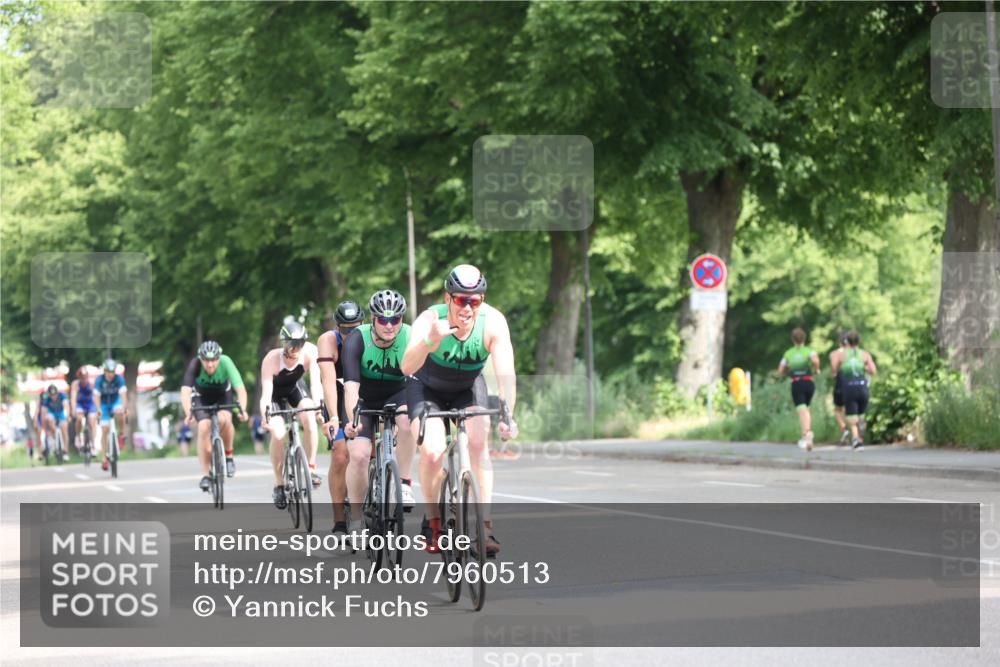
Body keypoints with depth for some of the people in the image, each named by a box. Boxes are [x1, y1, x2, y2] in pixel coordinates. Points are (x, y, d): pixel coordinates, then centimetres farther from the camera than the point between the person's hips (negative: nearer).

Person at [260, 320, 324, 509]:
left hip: (295, 387, 2)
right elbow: (266, 392, -39)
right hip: (275, 393, -2)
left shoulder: (309, 355, -30)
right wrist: (265, 416, -56)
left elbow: (316, 383, -36)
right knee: (278, 434, -22)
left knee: (309, 417, -29)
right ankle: (279, 485, -6)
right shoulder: (272, 359, -35)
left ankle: (311, 468, -17)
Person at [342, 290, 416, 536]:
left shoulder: (412, 339, -23)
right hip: (364, 400, 0)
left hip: (396, 396, 1)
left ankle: (404, 485, -19)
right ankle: (356, 517, 1)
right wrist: (351, 420, -52)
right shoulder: (356, 340, -27)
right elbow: (351, 386, -36)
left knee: (407, 420, -34)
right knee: (359, 455, -18)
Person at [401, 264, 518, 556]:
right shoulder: (430, 320, -34)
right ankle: (433, 522, 2)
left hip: (468, 387, 1)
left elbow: (505, 373, -36)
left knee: (479, 443, -20)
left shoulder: (493, 322, -30)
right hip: (428, 388, -1)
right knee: (432, 452, -19)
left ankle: (486, 526, -15)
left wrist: (507, 416, -50)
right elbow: (407, 367, -48)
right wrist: (431, 342, -67)